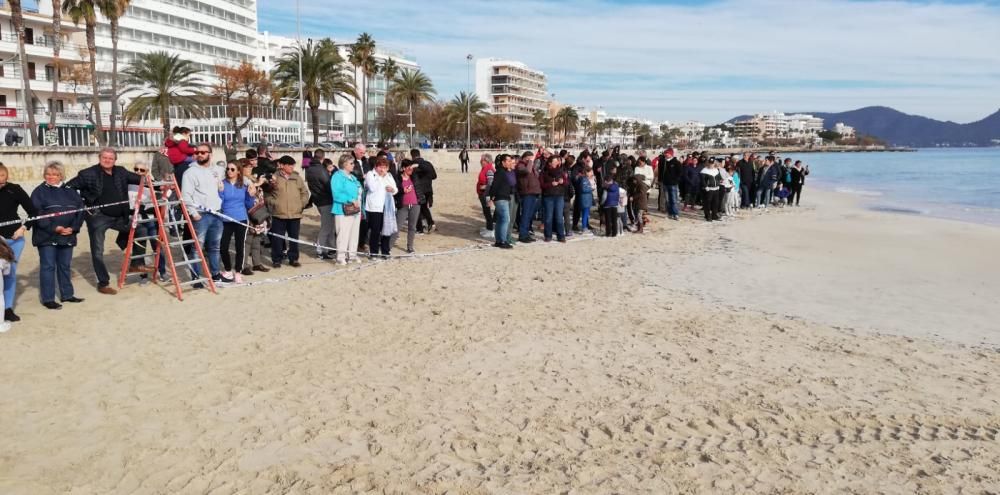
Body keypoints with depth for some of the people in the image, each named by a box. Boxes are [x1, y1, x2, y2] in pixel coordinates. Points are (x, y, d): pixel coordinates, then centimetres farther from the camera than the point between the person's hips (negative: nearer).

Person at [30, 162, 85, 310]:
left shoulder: (69, 191, 11)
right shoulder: (39, 192, -2)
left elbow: (80, 209, 8)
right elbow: (36, 213, -10)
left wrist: (73, 228, -6)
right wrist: (54, 228, -19)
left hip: (67, 236, 4)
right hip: (46, 236, -4)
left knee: (65, 266, 13)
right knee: (48, 267, -2)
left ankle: (67, 295, 23)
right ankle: (48, 299, 4)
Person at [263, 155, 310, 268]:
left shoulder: (297, 177, 7)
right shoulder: (274, 177, -2)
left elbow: (305, 193, 12)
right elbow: (266, 194, 4)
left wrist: (302, 204, 1)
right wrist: (272, 203, -8)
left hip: (295, 214, 2)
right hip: (278, 214, -2)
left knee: (294, 238, 9)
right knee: (277, 238, 3)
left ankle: (293, 259, 20)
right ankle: (277, 259, 14)